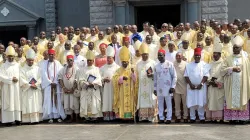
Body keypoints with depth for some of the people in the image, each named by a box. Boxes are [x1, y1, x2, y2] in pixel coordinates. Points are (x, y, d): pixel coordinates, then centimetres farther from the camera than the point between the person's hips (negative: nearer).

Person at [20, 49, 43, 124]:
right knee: (27, 105, -6)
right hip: (26, 91, -2)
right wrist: (30, 85, -13)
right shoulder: (23, 69, 4)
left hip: (36, 90, 2)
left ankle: (36, 119, -1)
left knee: (36, 105, -2)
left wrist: (36, 84, -13)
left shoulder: (37, 68, 10)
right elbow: (22, 80, -6)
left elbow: (40, 78, 3)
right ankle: (27, 120, -7)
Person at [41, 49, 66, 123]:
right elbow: (44, 74, -1)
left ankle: (58, 116, 0)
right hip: (48, 84, 0)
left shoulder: (57, 63, 5)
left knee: (57, 100, -2)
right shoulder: (44, 64, 5)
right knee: (49, 100, -4)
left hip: (56, 84, 0)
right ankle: (50, 117, -3)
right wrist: (51, 83, -8)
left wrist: (55, 83, -10)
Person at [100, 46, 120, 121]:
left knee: (113, 101, -3)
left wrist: (112, 79, -17)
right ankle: (105, 116, -1)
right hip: (105, 88, 2)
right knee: (105, 101, -3)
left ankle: (112, 116, 2)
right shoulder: (103, 68, 12)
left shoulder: (117, 67, 2)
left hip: (114, 88, -2)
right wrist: (104, 79, -11)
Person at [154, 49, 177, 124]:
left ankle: (169, 118, 7)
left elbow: (174, 76, -3)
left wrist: (173, 87, -9)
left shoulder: (170, 64, -3)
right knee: (160, 104, 7)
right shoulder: (156, 66, 11)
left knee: (168, 104, 1)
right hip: (159, 88, 4)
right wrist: (154, 88, 11)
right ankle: (161, 118, 15)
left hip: (168, 88, -4)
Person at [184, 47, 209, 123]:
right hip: (191, 87, 1)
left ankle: (201, 117, 7)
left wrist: (201, 84, -14)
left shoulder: (204, 65, 5)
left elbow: (206, 75, -3)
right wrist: (190, 84, -9)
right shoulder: (189, 65, 9)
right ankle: (192, 117, 9)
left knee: (201, 102, -2)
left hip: (201, 87, -1)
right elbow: (186, 75, 3)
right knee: (192, 102, 2)